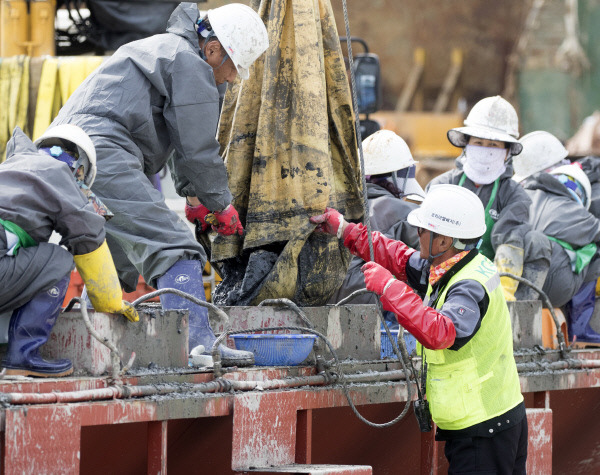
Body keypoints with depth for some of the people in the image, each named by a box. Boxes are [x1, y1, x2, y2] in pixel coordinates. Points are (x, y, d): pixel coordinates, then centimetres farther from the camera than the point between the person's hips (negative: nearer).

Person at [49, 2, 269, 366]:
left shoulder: (160, 49, 32)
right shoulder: (190, 65, -1)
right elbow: (198, 149, -2)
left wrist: (194, 196, 40)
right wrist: (222, 205, 11)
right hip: (104, 154, -10)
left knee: (119, 265, 20)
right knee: (173, 245, -15)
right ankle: (196, 342, -26)